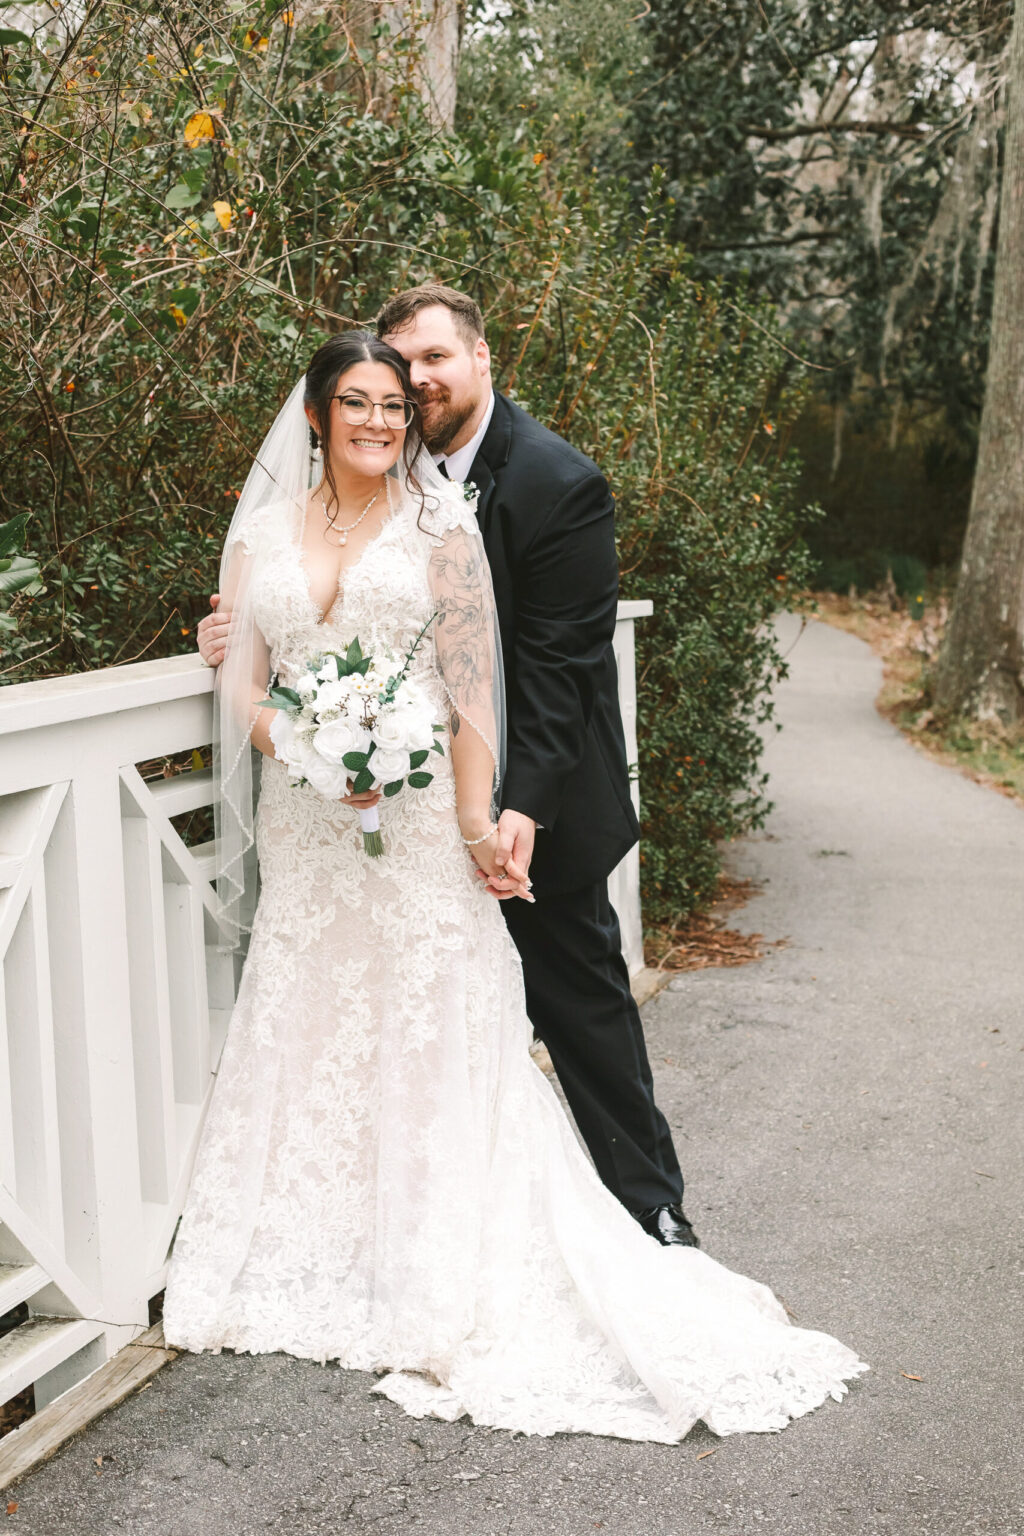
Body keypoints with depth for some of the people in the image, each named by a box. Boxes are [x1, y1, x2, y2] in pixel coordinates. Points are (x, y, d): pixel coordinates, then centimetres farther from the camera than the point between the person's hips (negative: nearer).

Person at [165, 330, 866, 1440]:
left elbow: (471, 691, -6)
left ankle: (439, 1278, 11)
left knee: (429, 1036, 0)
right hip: (306, 835, 3)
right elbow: (242, 690, 4)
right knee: (304, 1031, 8)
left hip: (418, 823, -3)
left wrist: (478, 825, -14)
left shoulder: (439, 524, -1)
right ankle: (309, 1257, 23)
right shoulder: (263, 530, 7)